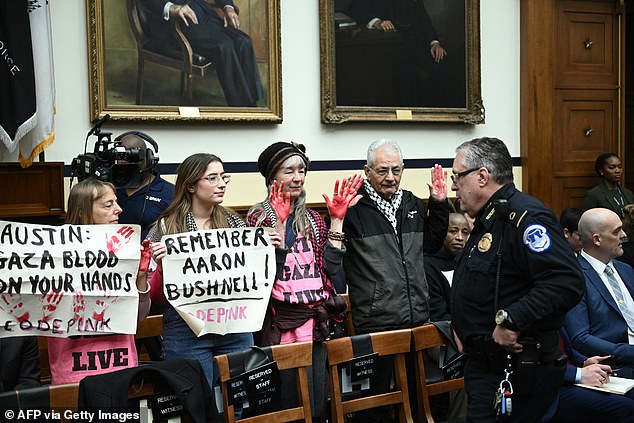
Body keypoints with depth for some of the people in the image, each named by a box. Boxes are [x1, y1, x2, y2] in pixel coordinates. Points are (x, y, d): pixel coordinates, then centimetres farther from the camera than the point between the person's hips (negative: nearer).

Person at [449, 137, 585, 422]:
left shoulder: (524, 216, -18)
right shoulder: (487, 220, 16)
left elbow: (566, 282, -31)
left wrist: (510, 320, -27)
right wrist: (462, 327, 16)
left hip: (517, 374, -10)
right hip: (484, 366, 10)